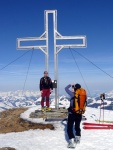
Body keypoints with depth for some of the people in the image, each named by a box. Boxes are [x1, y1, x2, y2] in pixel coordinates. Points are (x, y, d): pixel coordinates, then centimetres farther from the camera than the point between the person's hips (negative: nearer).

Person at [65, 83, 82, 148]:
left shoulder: (73, 94, -15)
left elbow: (66, 89, -4)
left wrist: (70, 85, 11)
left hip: (72, 113, -5)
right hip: (79, 114, 6)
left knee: (69, 128, -1)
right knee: (77, 126, 24)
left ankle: (72, 142, -11)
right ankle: (78, 138, 41)